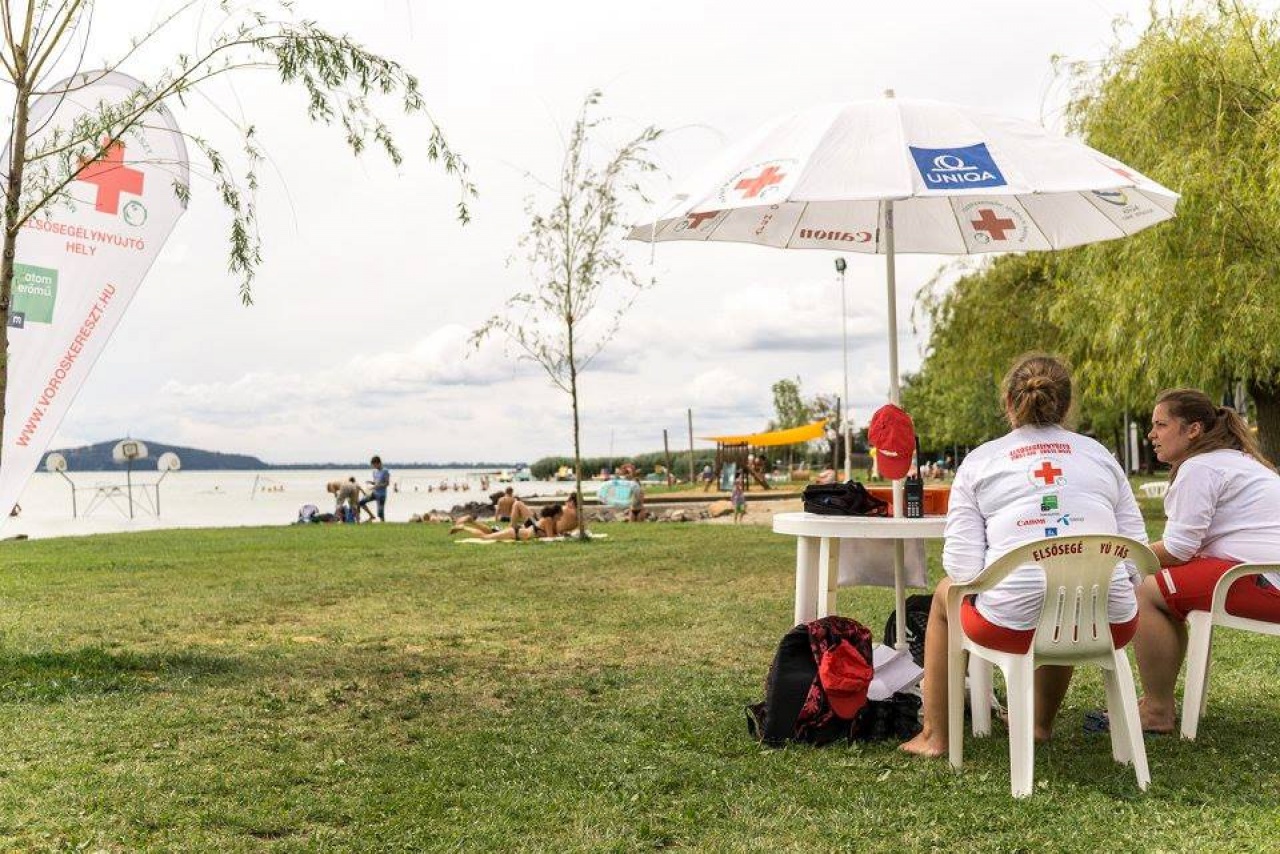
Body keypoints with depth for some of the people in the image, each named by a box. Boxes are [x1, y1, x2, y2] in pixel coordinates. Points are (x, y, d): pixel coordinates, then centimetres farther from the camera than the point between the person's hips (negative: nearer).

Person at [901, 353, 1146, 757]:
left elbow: (963, 569, -3)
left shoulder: (979, 461, 6)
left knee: (944, 594, 30)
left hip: (1016, 621, -3)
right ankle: (1041, 724, 52)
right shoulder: (1099, 455, 13)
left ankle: (934, 735, 35)